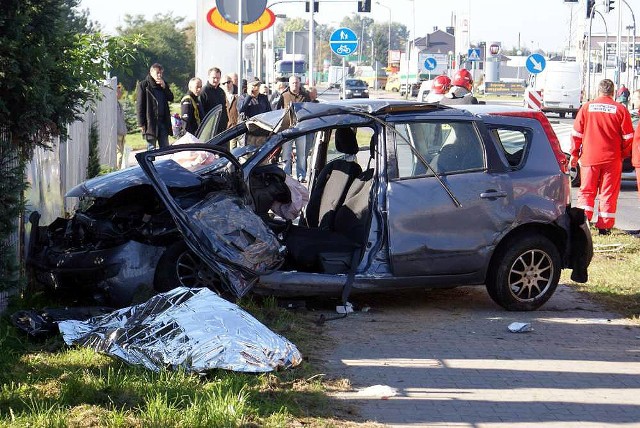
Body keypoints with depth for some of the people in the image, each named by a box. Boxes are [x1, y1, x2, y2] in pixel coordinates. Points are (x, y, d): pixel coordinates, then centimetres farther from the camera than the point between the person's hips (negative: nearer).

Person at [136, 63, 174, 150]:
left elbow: (171, 98, 9)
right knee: (151, 148, -1)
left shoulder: (163, 85, 14)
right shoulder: (144, 85, -3)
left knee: (165, 148, 7)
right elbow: (139, 105, -6)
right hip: (150, 122, -5)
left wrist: (164, 87, -6)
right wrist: (141, 123, -12)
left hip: (163, 121, 5)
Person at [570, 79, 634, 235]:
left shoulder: (586, 107, -1)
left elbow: (576, 133, 2)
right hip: (612, 158, 0)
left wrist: (574, 154, 10)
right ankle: (605, 226, 5)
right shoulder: (620, 109, -3)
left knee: (586, 191, 9)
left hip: (589, 158, 1)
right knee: (608, 193, 5)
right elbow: (628, 137, 1)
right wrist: (624, 155, 14)